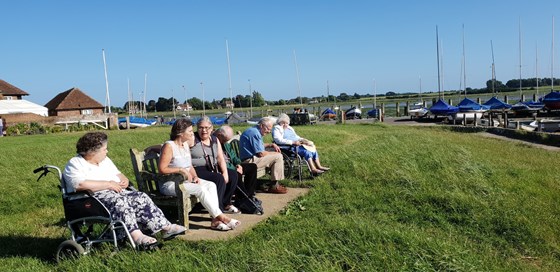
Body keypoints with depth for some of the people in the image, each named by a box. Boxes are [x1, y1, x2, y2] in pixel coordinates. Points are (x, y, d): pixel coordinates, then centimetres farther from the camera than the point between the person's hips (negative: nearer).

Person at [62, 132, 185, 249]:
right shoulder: (75, 164, -5)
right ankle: (136, 236, -46)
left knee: (141, 198, -16)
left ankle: (165, 227, -21)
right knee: (120, 202, -36)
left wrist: (124, 180, 2)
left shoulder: (105, 160, 21)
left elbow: (118, 174, 27)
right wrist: (108, 184, -17)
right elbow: (80, 185, -22)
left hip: (116, 192, 8)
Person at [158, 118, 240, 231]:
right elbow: (161, 169, -20)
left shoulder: (185, 145, 11)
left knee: (211, 185, -12)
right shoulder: (169, 146, -14)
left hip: (185, 180, 8)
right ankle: (221, 217, -19)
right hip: (170, 184, -8)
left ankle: (215, 220, -21)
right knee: (200, 189, -27)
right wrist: (181, 170, -22)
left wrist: (195, 176, -2)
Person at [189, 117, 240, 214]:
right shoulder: (193, 139, -4)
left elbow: (220, 158, 7)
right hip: (197, 170, -7)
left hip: (213, 169, 7)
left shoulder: (215, 140, 12)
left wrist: (225, 172, -8)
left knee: (233, 175, -8)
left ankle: (225, 203, 7)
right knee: (219, 179, -27)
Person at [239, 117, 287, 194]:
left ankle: (274, 183, 16)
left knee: (278, 156, 17)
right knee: (278, 156, -13)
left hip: (250, 159, 11)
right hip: (250, 160, -11)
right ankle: (274, 186, -8)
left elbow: (259, 145, 30)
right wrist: (274, 153, -5)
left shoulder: (254, 130, 14)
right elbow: (261, 153, -22)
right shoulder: (255, 133, -19)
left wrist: (271, 145, 14)